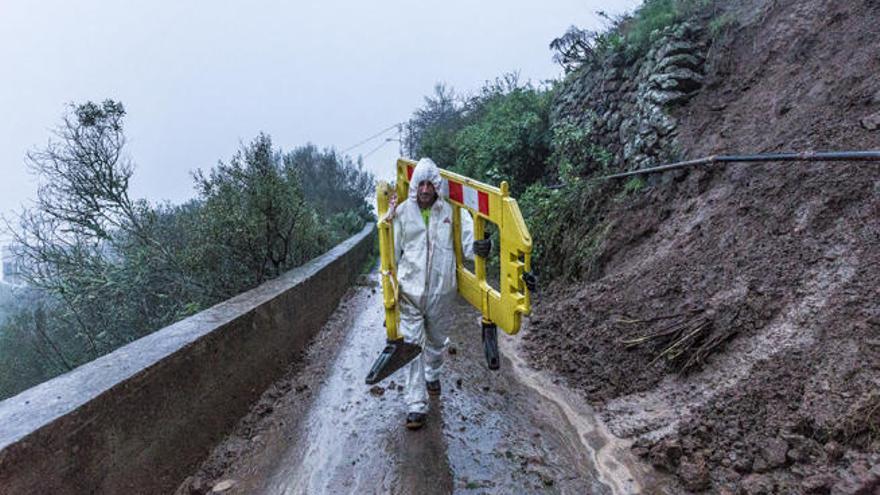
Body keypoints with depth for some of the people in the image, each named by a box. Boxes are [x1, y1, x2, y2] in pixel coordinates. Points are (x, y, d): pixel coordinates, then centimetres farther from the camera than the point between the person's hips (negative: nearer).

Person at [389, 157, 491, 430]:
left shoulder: (452, 212, -4)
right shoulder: (402, 211, -3)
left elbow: (467, 238, -13)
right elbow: (393, 250, 4)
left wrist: (477, 247, -37)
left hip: (441, 290, 1)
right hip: (410, 289, -1)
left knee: (437, 340, 20)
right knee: (413, 344, -2)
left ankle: (432, 374, 51)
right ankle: (416, 405, 4)